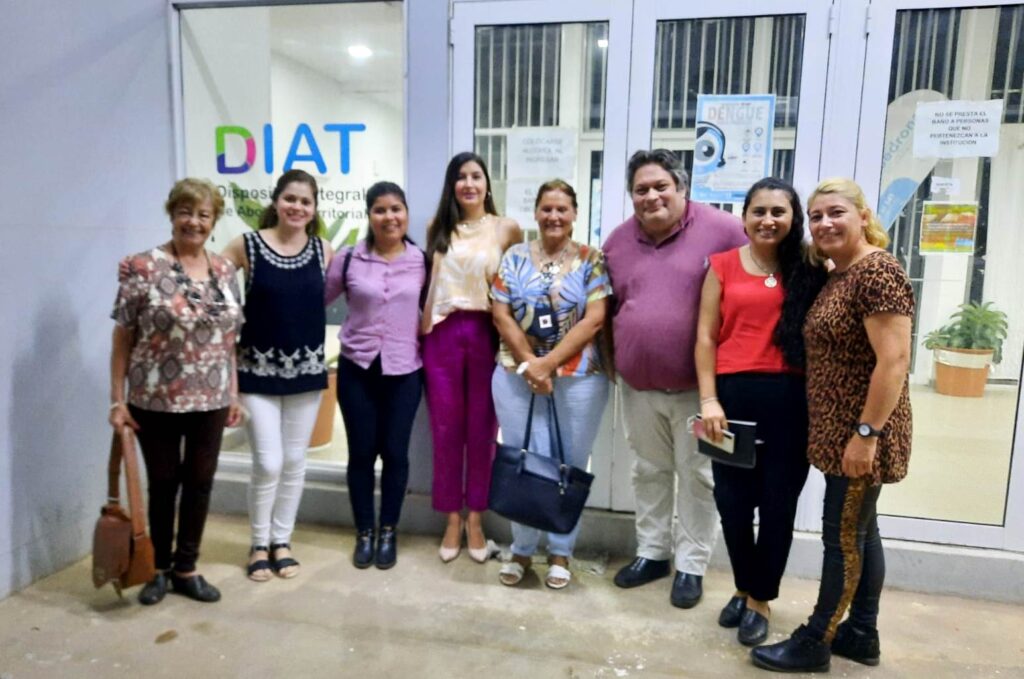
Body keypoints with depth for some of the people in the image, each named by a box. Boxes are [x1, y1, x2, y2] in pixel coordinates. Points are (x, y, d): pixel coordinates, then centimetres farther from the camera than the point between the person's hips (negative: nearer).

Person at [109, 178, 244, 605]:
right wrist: (117, 399, -8)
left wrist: (234, 393, 8)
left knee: (200, 483, 11)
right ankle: (159, 569, 30)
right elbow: (122, 337, -6)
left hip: (210, 400, 4)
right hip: (155, 401, -4)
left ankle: (186, 569, 28)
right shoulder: (142, 268, -8)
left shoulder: (224, 271, 5)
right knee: (162, 485, 10)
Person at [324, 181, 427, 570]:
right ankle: (364, 532, 25)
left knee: (395, 453, 6)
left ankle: (388, 532, 25)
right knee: (361, 452, 7)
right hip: (357, 368, 0)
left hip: (405, 371, 0)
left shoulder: (422, 261, -1)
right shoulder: (349, 259, -2)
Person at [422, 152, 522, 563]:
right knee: (446, 430, 7)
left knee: (482, 430, 6)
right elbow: (431, 283, 14)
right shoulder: (437, 229, 10)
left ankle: (475, 519, 21)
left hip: (486, 334, -1)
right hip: (443, 334, 2)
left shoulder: (506, 229, 3)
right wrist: (422, 332, 9)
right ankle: (452, 521, 21)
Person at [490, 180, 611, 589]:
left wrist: (549, 362, -14)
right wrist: (530, 363, -10)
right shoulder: (515, 257, 6)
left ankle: (560, 553, 24)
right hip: (517, 375, 2)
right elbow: (501, 315, 1)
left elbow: (594, 320, -8)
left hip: (578, 378, -1)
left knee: (569, 464, 7)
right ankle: (521, 549, 24)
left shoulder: (591, 260, 0)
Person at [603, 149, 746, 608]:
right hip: (639, 384, 5)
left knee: (696, 476, 8)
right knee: (648, 471, 17)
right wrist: (614, 358, 11)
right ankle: (651, 552, 34)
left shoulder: (721, 230, -10)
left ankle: (691, 564, 24)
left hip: (698, 384, -4)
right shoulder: (618, 241, 5)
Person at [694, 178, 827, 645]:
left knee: (778, 503, 9)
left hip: (789, 399, 0)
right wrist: (708, 399, -5)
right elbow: (705, 337, 1)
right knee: (732, 500, 10)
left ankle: (760, 599, 29)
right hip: (734, 394, 0)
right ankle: (744, 588, 34)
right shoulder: (723, 265, 5)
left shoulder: (809, 270, 6)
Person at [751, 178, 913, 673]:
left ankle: (814, 644, 14)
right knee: (860, 531, 17)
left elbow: (894, 361, -23)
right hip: (840, 431, 10)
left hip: (860, 434, -10)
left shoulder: (877, 272, -17)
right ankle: (862, 635, 30)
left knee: (843, 536, 1)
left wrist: (866, 433, -23)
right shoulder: (838, 275, 13)